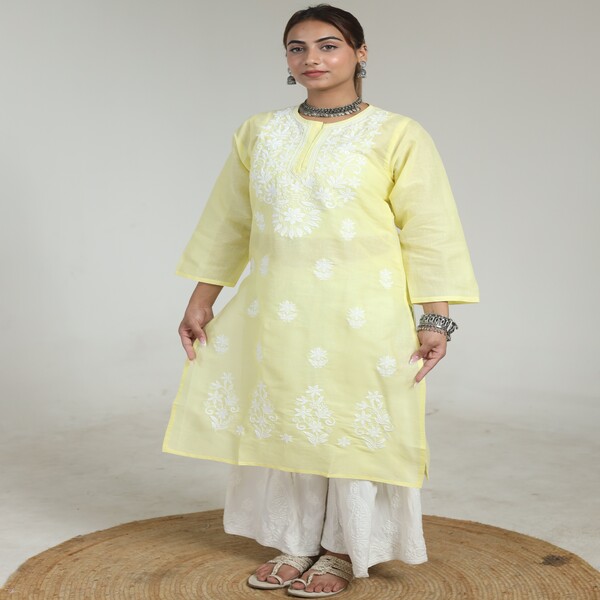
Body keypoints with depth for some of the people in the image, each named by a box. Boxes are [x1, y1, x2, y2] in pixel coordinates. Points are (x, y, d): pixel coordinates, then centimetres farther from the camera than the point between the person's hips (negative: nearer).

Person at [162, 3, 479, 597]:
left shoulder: (396, 136, -4)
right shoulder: (259, 133, 8)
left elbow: (429, 232, -5)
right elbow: (227, 224, 14)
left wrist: (435, 318, -9)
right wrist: (201, 299, 12)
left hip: (360, 319, -4)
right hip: (274, 317, 4)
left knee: (351, 429, 3)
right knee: (282, 422, 10)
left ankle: (344, 550, 21)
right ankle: (295, 542, 27)